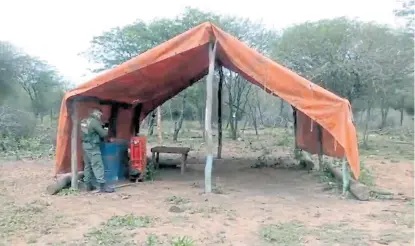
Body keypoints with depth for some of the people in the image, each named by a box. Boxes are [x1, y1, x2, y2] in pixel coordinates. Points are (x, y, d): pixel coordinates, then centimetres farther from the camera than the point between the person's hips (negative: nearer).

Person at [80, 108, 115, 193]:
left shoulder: (84, 121, 12)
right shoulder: (94, 121, -14)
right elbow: (103, 134, -12)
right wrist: (106, 130, 9)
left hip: (85, 145, 9)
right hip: (92, 146, -9)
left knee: (87, 165, 13)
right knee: (98, 165, -9)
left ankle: (88, 185, 19)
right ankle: (102, 186, -10)